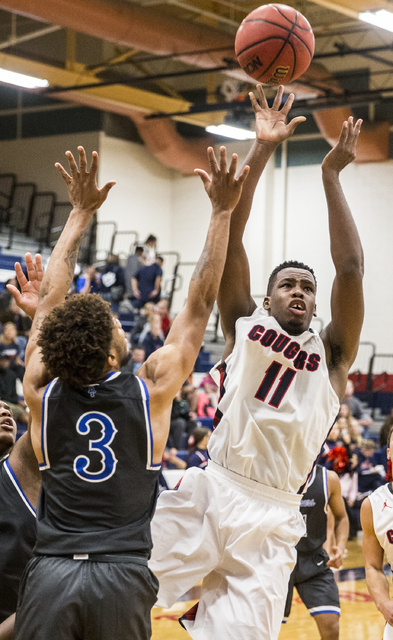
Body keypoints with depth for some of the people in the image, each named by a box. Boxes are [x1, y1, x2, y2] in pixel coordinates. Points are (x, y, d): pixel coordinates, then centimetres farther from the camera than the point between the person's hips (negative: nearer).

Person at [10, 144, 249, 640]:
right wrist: (221, 212, 9)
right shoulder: (151, 389, -3)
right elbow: (200, 304, 5)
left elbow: (50, 298, 15)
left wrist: (81, 214, 23)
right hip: (123, 578, -1)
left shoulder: (42, 391, 3)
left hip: (49, 574, 2)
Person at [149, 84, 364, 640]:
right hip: (209, 490, -1)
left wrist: (332, 177, 1)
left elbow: (350, 269, 0)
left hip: (273, 517, 1)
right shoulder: (244, 326, 14)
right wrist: (262, 151, 0)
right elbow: (229, 238, 4)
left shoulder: (331, 354, 14)